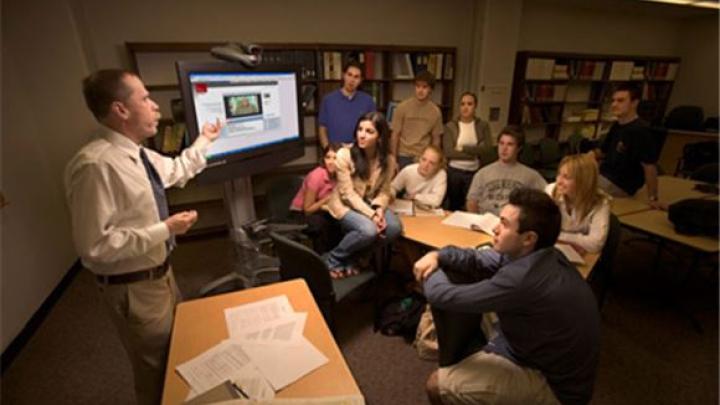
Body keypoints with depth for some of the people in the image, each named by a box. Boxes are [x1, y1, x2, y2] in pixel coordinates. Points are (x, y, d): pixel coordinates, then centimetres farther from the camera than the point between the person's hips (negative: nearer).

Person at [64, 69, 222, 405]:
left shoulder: (138, 155, -1)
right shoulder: (96, 165, -29)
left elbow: (176, 171, 20)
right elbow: (94, 246, -29)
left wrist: (204, 141, 22)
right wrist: (164, 230, -28)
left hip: (160, 273, 9)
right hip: (134, 289, -9)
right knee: (156, 371, 14)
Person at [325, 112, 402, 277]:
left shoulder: (387, 160, -7)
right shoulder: (344, 155, -20)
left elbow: (384, 191, -2)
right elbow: (348, 193, -20)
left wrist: (379, 209, -25)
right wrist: (371, 214, -28)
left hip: (370, 203, 5)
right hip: (345, 204, -5)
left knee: (394, 228, -22)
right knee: (369, 230, -32)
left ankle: (354, 256, 0)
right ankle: (335, 258, -4)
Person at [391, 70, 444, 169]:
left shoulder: (435, 111, -1)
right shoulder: (402, 107, -6)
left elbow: (436, 139, 5)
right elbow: (395, 134, -3)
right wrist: (393, 159, -5)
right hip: (404, 156, -1)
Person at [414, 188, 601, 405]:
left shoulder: (523, 277, -35)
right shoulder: (542, 255, -6)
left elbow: (444, 296, -28)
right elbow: (480, 259, 4)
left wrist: (432, 271, -7)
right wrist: (437, 256, -11)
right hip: (560, 364, 9)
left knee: (437, 385, -10)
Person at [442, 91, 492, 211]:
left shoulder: (483, 126, 3)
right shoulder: (450, 126, -2)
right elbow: (448, 152, -11)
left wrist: (463, 148, -11)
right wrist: (474, 153, -11)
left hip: (474, 172, 1)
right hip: (454, 171, -1)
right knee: (453, 207, 12)